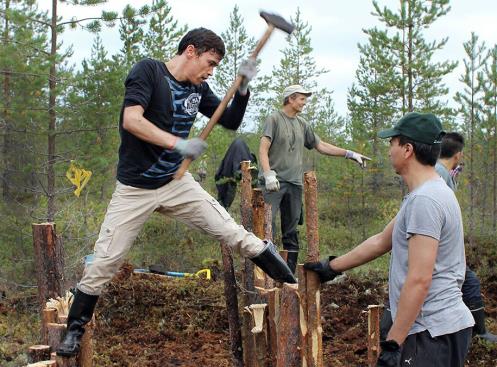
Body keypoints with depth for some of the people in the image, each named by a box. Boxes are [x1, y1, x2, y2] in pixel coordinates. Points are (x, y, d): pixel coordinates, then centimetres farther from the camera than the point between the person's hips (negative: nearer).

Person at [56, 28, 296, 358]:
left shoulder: (198, 89, 4)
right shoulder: (149, 70, -14)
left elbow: (231, 121, 10)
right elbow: (131, 120, -27)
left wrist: (244, 87, -7)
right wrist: (177, 143, -35)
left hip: (177, 182, 5)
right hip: (135, 190, -5)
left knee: (232, 232, -1)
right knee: (104, 262, -2)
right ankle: (75, 329, 15)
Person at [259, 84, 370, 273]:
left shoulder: (302, 124, 17)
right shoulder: (274, 119, -1)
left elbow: (321, 146, 21)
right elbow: (263, 149, -9)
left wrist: (350, 154, 16)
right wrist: (268, 174, -22)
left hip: (294, 183, 6)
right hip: (274, 182, -6)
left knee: (291, 231, 8)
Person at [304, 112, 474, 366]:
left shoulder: (424, 200, -19)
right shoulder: (428, 193, 15)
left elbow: (419, 279, -24)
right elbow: (381, 242, 25)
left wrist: (393, 343, -22)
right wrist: (332, 266, 31)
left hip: (433, 333, -10)